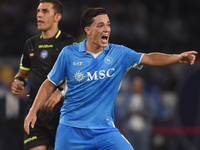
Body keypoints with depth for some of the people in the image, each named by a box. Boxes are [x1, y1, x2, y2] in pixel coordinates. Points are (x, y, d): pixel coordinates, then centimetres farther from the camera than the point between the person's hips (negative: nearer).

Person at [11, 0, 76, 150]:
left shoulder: (68, 42, -3)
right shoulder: (31, 44, 15)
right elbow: (24, 72, 28)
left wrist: (60, 92, -26)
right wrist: (19, 81, 5)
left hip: (61, 109, -4)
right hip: (36, 112, 4)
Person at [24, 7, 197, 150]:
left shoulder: (118, 53, -1)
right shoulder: (69, 53, -4)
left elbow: (149, 58, -12)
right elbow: (50, 84, 6)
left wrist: (178, 57, -28)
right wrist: (33, 112, 0)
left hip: (105, 130, 1)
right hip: (72, 130, -1)